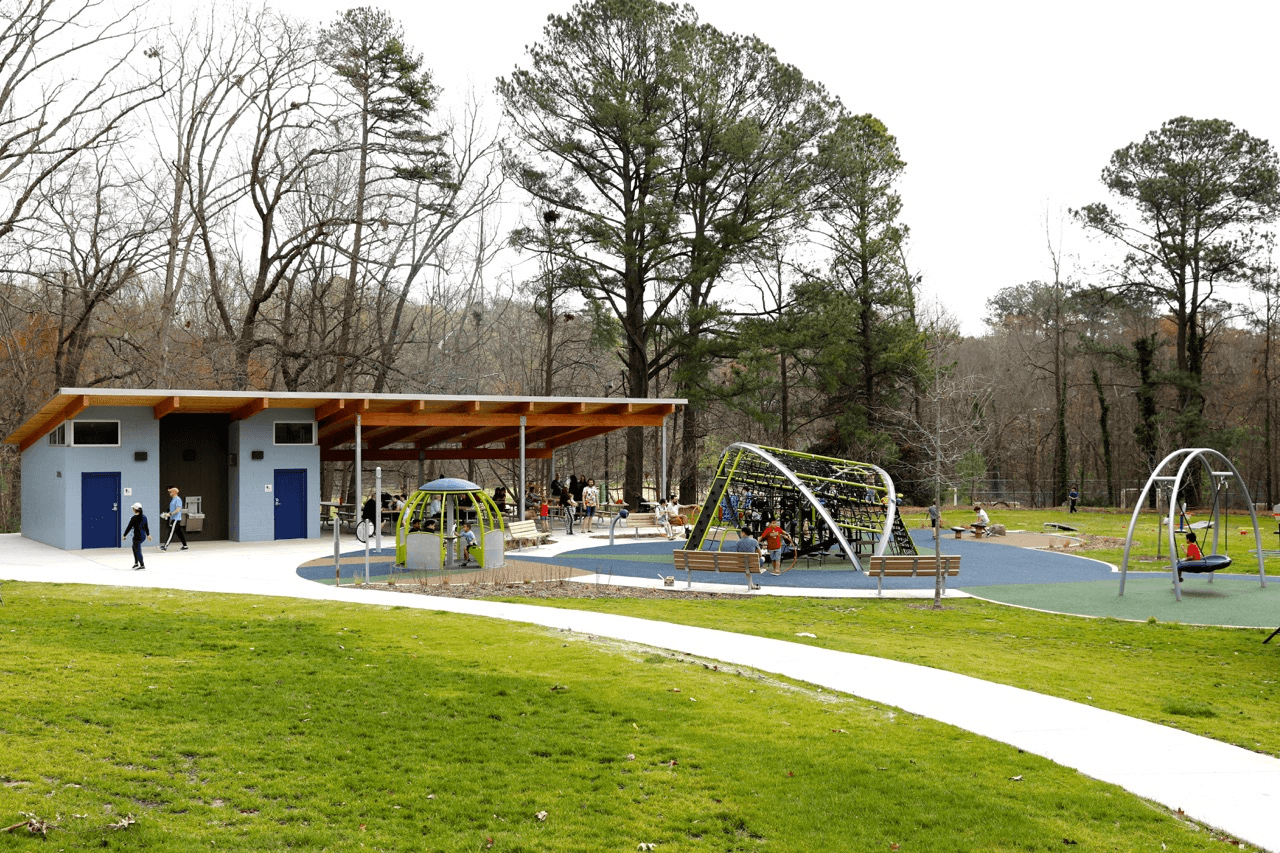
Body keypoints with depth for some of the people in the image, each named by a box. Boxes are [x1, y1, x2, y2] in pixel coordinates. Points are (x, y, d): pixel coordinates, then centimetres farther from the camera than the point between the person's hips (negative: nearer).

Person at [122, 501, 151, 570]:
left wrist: (124, 535, 0)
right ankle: (136, 563, 30)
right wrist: (148, 535, 28)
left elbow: (129, 527, -11)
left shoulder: (134, 518, -15)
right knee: (134, 547, 26)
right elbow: (146, 527, 16)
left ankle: (142, 565, -2)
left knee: (137, 550, -1)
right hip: (143, 535, 8)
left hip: (137, 536, -8)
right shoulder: (144, 517, 5)